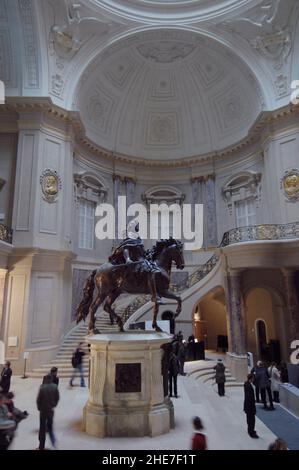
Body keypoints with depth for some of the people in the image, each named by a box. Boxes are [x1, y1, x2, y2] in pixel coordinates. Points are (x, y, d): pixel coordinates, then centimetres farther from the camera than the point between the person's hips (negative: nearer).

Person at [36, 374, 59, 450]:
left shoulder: (42, 388, -18)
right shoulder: (55, 387, -9)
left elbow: (38, 399, -13)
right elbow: (57, 397, -3)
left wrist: (39, 408, 4)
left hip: (43, 410, -3)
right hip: (51, 410, 3)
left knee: (42, 428, 11)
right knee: (50, 425, 22)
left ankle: (41, 447, 18)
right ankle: (53, 439, 5)